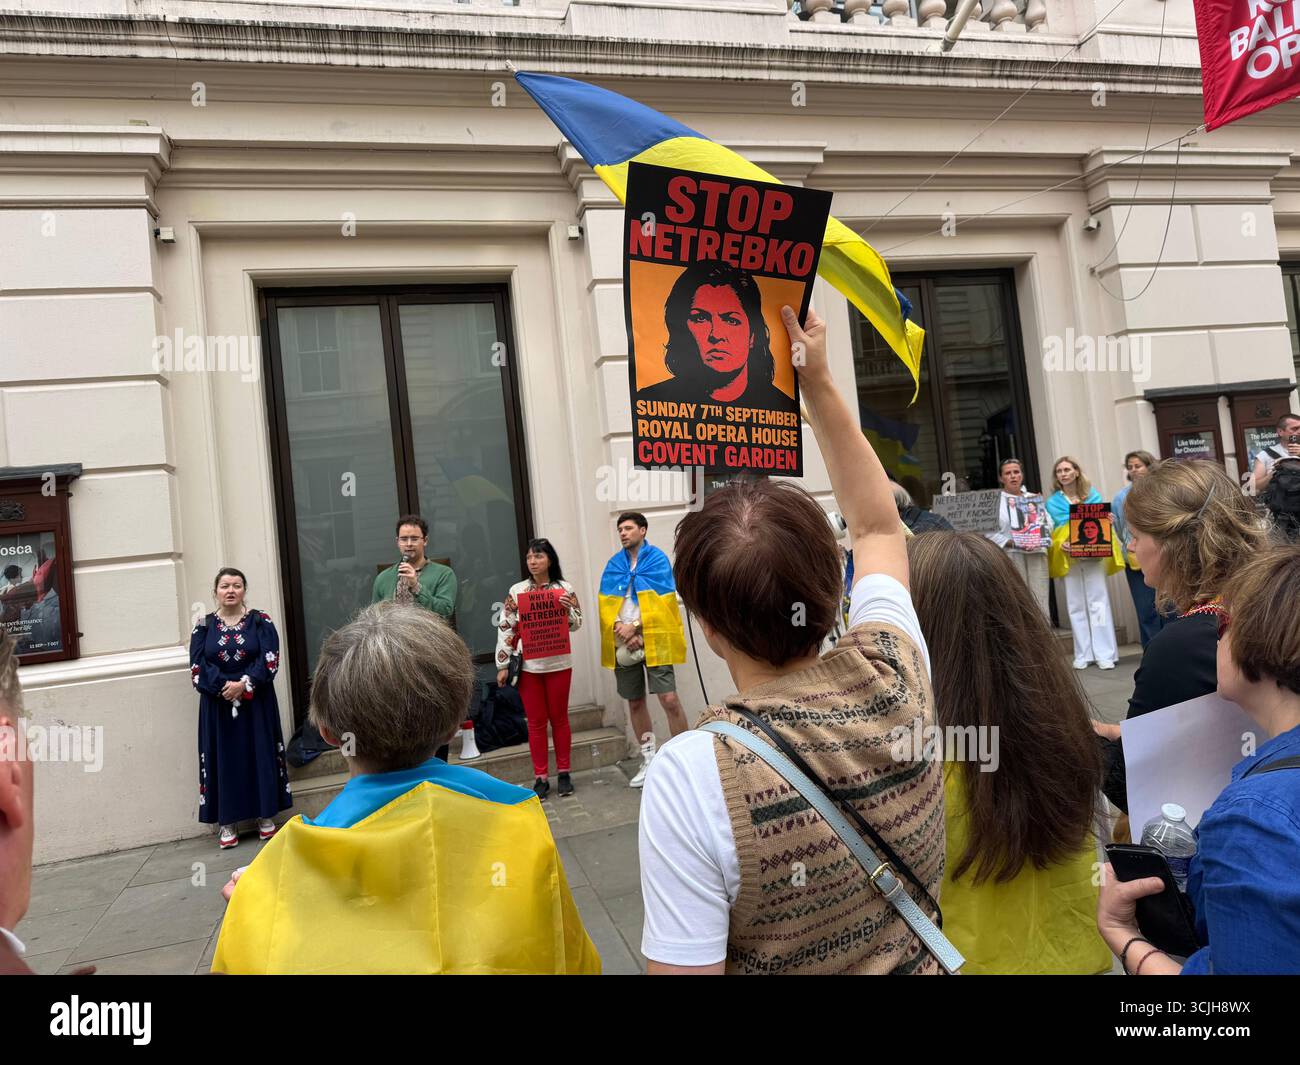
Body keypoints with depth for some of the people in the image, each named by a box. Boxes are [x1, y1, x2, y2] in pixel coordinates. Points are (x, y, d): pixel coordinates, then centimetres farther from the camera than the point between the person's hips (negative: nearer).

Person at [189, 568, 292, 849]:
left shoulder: (261, 622, 1)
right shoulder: (203, 627, 4)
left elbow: (269, 659, -8)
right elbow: (198, 667, -4)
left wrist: (244, 684, -19)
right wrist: (225, 686, -17)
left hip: (256, 702, -1)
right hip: (217, 705, 1)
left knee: (260, 754, 4)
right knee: (224, 759, 3)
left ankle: (265, 815, 15)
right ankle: (228, 822, 12)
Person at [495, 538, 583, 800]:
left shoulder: (565, 589, 0)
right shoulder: (516, 591, 0)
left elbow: (576, 625, 4)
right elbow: (505, 629, 1)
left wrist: (568, 609, -17)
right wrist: (502, 665, -2)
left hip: (558, 663, 0)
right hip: (528, 666, 0)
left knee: (559, 719, 10)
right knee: (536, 722, 7)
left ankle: (563, 773, 21)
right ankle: (541, 778, 15)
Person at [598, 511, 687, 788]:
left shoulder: (658, 560, -2)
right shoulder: (613, 565, 11)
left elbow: (661, 602, -10)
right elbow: (606, 604, 5)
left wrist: (634, 626, -14)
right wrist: (620, 630, -11)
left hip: (653, 640, -5)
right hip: (622, 643, 5)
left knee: (669, 699, -12)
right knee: (635, 702, 11)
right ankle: (649, 760, 23)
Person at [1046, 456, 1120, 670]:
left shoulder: (1092, 495, 7)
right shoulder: (1053, 502, 7)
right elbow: (1060, 528, 2)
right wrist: (1061, 545, -18)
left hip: (1093, 554, -1)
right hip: (1069, 558, 1)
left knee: (1098, 602, -4)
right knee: (1076, 606, 4)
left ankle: (1105, 654, -1)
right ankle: (1083, 655, 10)